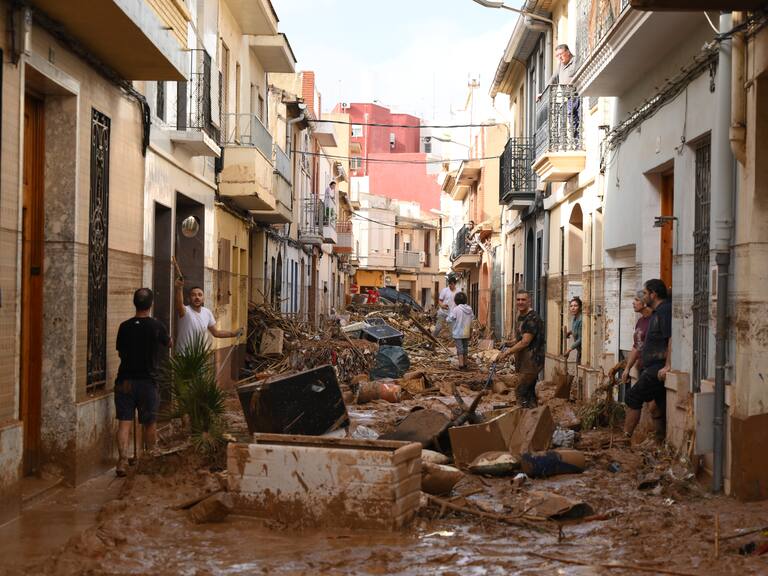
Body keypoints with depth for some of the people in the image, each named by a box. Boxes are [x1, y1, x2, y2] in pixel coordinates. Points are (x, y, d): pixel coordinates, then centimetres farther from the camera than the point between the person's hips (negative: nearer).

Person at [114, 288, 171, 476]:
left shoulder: (124, 326, -2)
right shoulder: (156, 326, -7)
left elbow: (120, 352, 12)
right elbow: (169, 344, 13)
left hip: (124, 381, 1)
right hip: (147, 381, -1)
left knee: (124, 423, 0)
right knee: (149, 424, 14)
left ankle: (122, 461, -11)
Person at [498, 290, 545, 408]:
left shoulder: (532, 318, -18)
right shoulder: (520, 316, 14)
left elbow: (525, 342, -22)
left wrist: (507, 352, -17)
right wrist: (508, 351, 13)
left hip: (531, 361, -10)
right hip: (522, 361, 10)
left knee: (521, 391, -12)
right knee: (529, 391, 14)